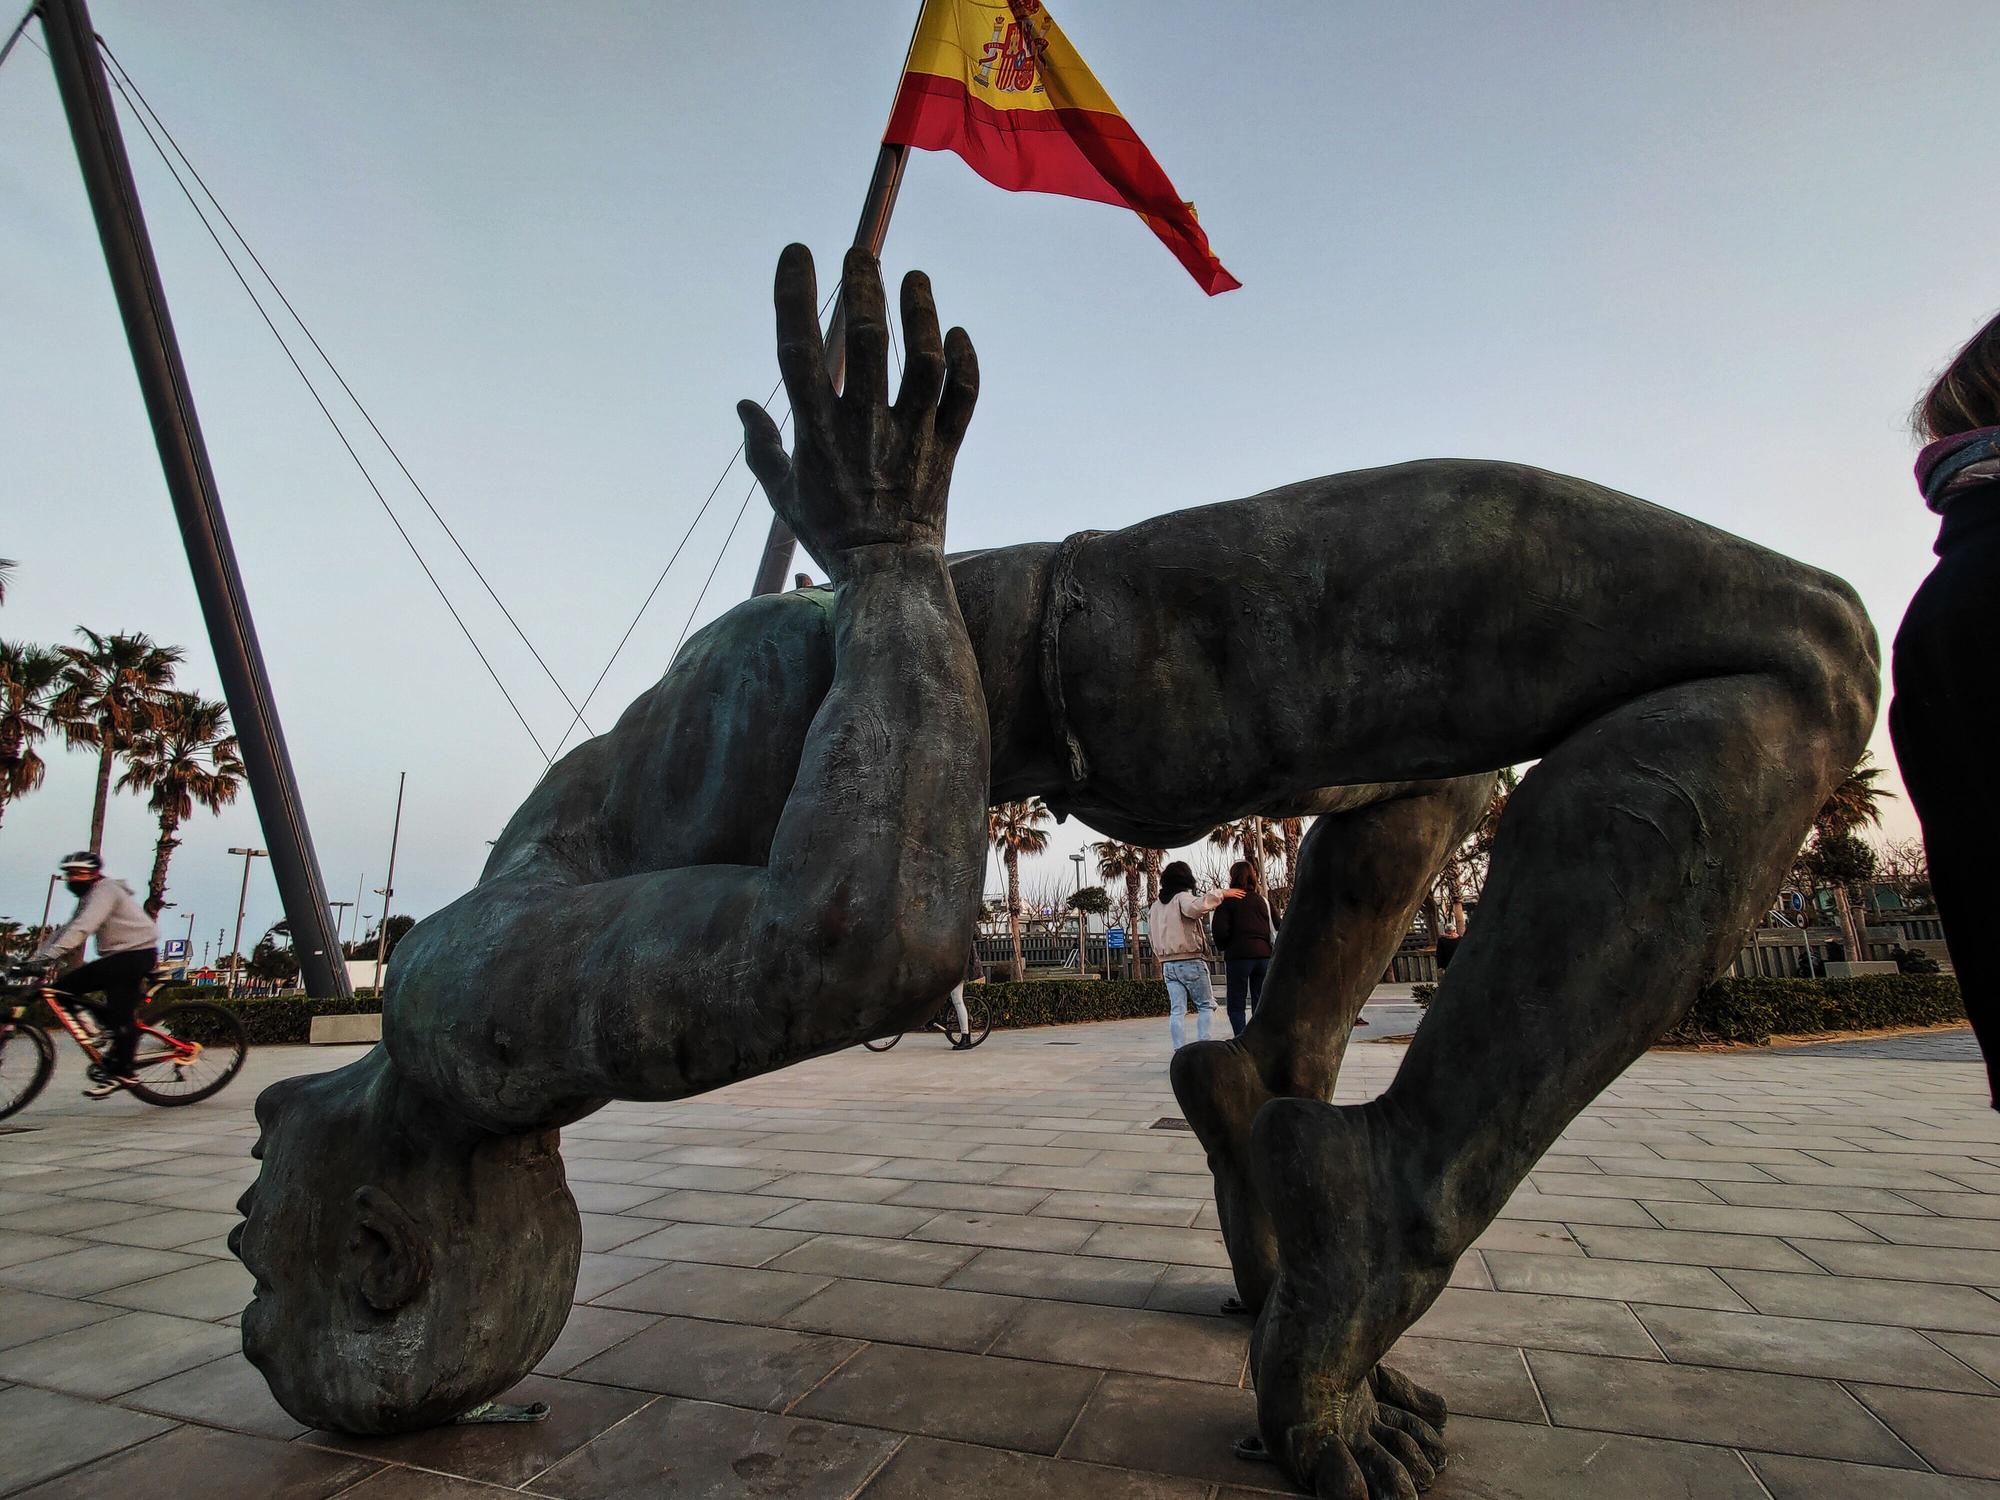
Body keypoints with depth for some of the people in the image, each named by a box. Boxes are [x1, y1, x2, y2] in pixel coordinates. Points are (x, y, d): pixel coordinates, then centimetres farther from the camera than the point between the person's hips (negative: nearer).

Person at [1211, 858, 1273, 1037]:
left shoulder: (1228, 900, -3)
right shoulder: (1262, 900, 11)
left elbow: (1220, 929, -11)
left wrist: (1221, 948, 6)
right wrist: (1265, 947, 16)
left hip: (1238, 955, -4)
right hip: (1263, 954, 4)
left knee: (1236, 1006, 2)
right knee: (1260, 1005, 10)